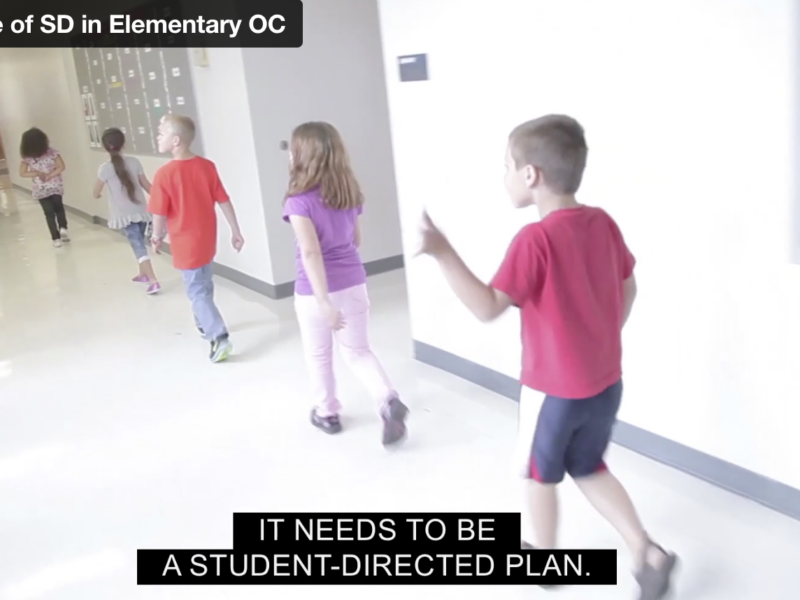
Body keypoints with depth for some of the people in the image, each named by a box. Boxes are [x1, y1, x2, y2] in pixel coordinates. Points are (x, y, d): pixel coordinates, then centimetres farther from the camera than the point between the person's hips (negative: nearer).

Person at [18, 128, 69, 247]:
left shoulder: (27, 157, -8)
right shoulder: (51, 152, -9)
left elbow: (22, 173, -7)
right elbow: (61, 167, -12)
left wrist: (37, 174, -4)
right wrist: (49, 175, -10)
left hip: (41, 190, 0)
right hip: (55, 186, 0)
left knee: (49, 213, 8)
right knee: (59, 208, 23)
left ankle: (56, 238, 8)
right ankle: (63, 228, 4)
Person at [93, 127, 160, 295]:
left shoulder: (105, 168, -10)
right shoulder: (134, 162, -2)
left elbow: (96, 193, 2)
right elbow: (146, 185, 4)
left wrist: (97, 194, 26)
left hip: (124, 215, -4)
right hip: (141, 211, 4)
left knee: (139, 246, -8)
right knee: (139, 242, 23)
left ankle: (153, 281, -17)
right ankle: (144, 274, 36)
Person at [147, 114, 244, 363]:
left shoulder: (164, 174, -20)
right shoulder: (207, 166, -5)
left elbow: (160, 214, -15)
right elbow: (224, 201, -1)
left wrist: (157, 236, 4)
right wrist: (236, 231, 7)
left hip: (185, 243, -6)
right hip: (206, 239, 6)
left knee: (197, 291, 3)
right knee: (204, 285, 24)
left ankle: (219, 337, -5)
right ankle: (205, 323, 43)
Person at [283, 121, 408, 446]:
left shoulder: (299, 201, -19)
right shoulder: (351, 193, 0)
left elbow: (311, 253, -26)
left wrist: (324, 302, -27)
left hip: (314, 291, -5)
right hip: (354, 283, 5)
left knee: (319, 355, 17)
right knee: (358, 350, 17)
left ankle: (327, 413, 33)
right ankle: (389, 401, -3)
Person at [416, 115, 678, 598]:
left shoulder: (535, 239, -24)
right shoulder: (603, 223, -2)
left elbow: (488, 307, -28)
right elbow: (628, 290, 9)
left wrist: (443, 253, -31)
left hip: (555, 389, -6)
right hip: (607, 383, 6)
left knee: (541, 475, 19)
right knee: (590, 469, 25)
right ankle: (648, 552, 18)